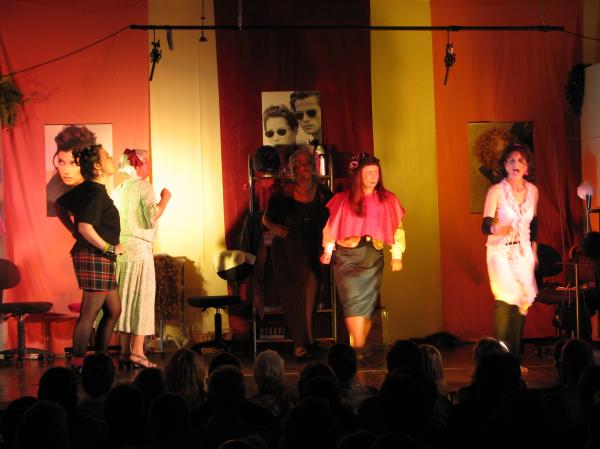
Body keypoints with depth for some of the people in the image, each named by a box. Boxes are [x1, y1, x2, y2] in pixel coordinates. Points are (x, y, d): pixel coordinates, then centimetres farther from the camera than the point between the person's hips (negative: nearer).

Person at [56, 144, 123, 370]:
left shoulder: (85, 189, 10)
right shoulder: (96, 193, -17)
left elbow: (60, 205, 24)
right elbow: (86, 227, -27)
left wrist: (74, 231, 21)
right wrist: (110, 249, -17)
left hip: (99, 258, 10)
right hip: (95, 257, -10)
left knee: (113, 310, 17)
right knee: (89, 314, -5)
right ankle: (78, 365, -1)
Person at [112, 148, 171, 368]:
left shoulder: (118, 189, 14)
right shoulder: (144, 186, -7)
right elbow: (152, 217, -15)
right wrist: (164, 200, -3)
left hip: (119, 249, 7)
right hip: (139, 249, -7)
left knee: (125, 300, 10)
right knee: (142, 299, -4)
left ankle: (124, 352, 11)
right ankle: (137, 352, -7)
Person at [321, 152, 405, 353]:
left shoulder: (387, 200, 5)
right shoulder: (343, 200, 1)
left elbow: (397, 229, 7)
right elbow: (330, 226, 8)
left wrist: (397, 255, 2)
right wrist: (328, 250, 1)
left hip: (372, 257, 2)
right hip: (346, 256, -2)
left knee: (366, 304, 2)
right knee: (353, 300, -14)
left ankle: (359, 348, 11)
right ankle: (358, 348, -16)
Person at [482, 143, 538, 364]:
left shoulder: (532, 191, 4)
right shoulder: (496, 191, -11)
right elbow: (486, 225, -16)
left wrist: (534, 252, 17)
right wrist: (496, 228, -39)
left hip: (523, 251, 5)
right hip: (500, 251, -5)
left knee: (522, 301, 1)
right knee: (506, 299, -16)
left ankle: (515, 357, 8)